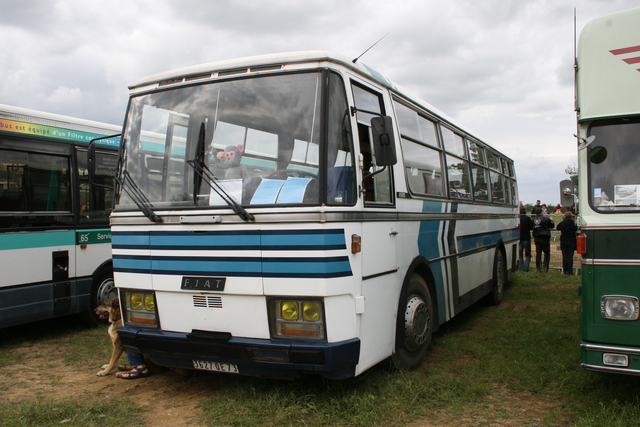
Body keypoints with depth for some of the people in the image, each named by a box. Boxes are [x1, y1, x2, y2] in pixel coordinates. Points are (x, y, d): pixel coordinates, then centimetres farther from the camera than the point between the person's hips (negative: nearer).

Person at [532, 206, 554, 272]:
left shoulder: (532, 219, 0)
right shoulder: (545, 219, -12)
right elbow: (552, 225, 0)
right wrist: (551, 220, 18)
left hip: (537, 238, 4)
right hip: (545, 238, -4)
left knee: (538, 253, 7)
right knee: (547, 253, 7)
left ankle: (538, 267, 7)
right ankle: (545, 267, 2)